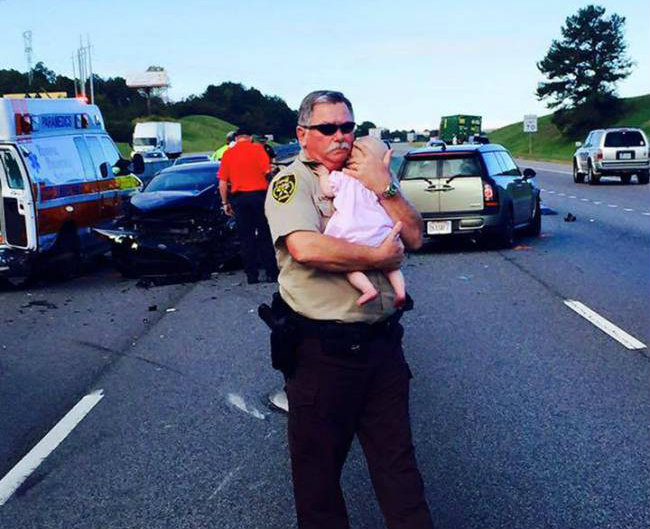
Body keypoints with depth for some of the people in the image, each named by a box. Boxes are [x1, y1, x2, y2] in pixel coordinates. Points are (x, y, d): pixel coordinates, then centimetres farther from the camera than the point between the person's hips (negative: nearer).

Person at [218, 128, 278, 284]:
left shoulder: (227, 153, 6)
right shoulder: (257, 148, 0)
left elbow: (222, 182, 2)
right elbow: (267, 171, -10)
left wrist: (225, 203, 9)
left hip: (239, 197, 2)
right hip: (258, 194, -2)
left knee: (246, 238, 7)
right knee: (265, 235, 5)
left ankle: (251, 275, 7)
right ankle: (271, 273, 4)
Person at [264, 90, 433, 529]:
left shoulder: (370, 178, 11)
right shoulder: (293, 182, -7)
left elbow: (414, 237, 4)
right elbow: (306, 247, -25)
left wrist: (384, 190, -10)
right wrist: (379, 257, -15)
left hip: (382, 342, 5)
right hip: (321, 351, -5)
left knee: (398, 460, 15)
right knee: (318, 465, 12)